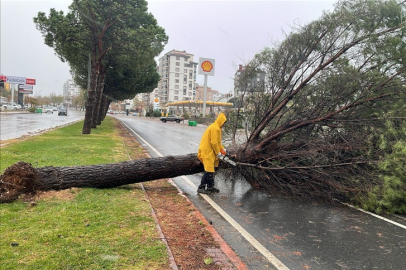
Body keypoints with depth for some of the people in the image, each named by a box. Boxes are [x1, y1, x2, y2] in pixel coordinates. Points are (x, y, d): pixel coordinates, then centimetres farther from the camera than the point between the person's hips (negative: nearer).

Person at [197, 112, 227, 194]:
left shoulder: (216, 128, 17)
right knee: (209, 170, -9)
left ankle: (210, 187, 23)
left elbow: (217, 141, 24)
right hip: (207, 151, -11)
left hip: (210, 151, 11)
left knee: (211, 169, 15)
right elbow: (213, 142, -20)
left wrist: (222, 149, 17)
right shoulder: (215, 128, -16)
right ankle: (201, 187, -3)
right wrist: (218, 152, -11)